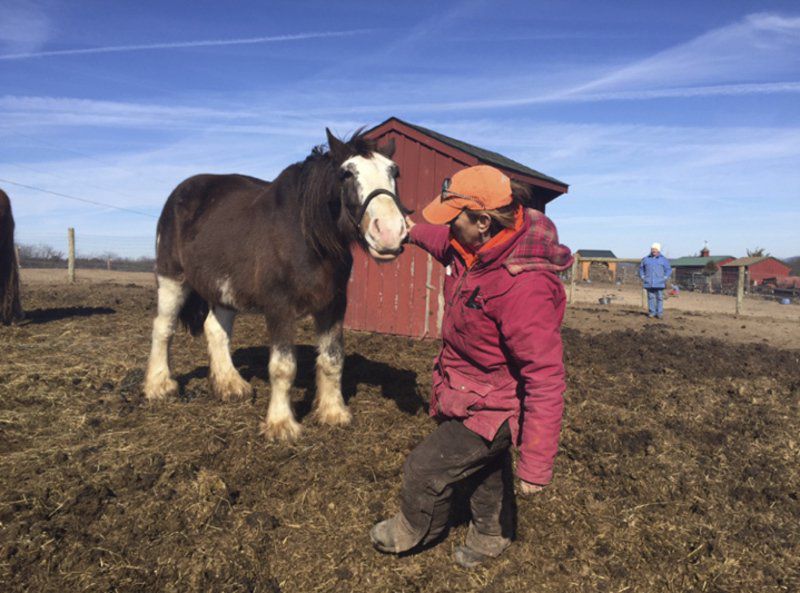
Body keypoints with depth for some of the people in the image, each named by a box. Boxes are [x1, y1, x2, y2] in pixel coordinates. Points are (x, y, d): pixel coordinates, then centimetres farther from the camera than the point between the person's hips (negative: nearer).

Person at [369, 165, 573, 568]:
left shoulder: (523, 285, -38)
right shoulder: (473, 247, -10)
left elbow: (544, 379, -35)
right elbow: (444, 241, 18)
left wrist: (536, 465, -31)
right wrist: (413, 231, 36)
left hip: (488, 408, -8)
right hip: (466, 390, 8)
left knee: (424, 469, 7)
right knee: (485, 469, 28)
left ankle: (415, 531, 40)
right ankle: (492, 535, 55)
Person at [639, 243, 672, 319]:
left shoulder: (663, 260, 7)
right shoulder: (645, 259, 11)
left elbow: (668, 270, 8)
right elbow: (641, 268, 19)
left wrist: (665, 278, -4)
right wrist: (642, 277, 7)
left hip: (659, 283, -1)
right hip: (649, 283, 1)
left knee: (659, 298, -2)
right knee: (650, 297, 2)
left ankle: (659, 313, 2)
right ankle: (652, 312, 8)